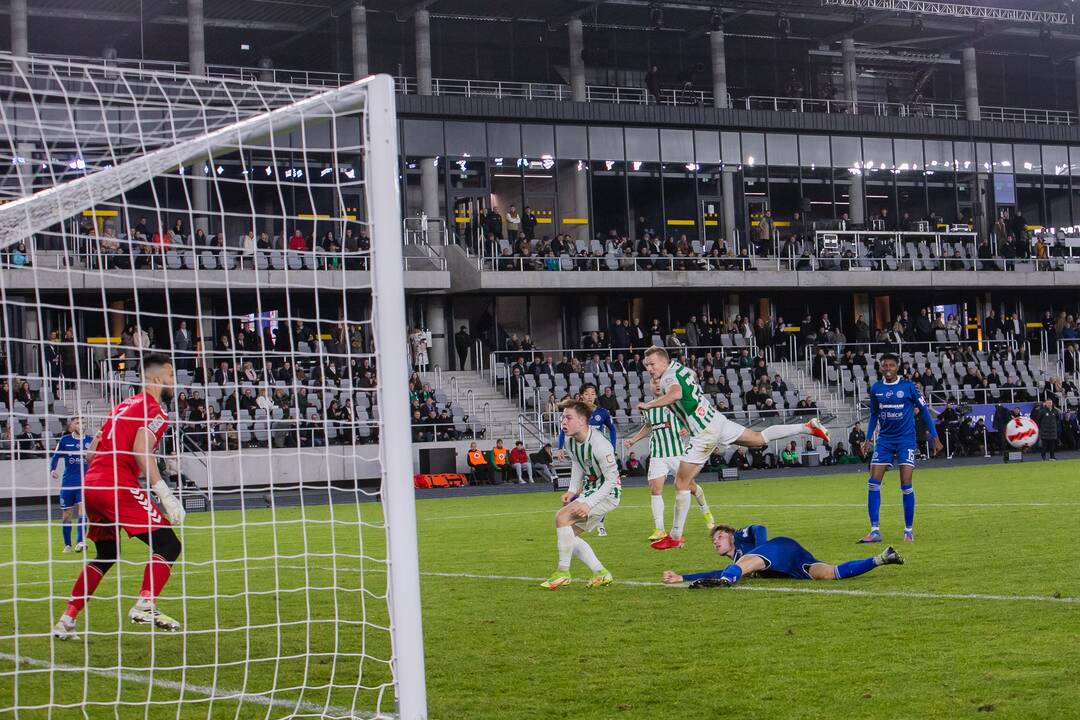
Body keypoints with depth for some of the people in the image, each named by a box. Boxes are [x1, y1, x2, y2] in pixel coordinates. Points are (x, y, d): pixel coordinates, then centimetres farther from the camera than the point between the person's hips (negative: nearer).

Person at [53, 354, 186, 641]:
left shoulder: (124, 405, 23)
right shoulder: (153, 410, -2)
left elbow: (92, 451, 23)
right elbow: (141, 451, -19)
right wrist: (164, 494, -20)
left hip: (91, 485, 9)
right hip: (118, 487, -9)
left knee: (106, 556, 24)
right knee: (168, 545, -6)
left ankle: (66, 620, 21)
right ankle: (145, 605, -24)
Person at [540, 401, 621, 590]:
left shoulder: (599, 445, -28)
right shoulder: (570, 440, -2)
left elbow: (612, 479, -24)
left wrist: (588, 504, -29)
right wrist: (573, 491, 4)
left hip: (608, 492, -10)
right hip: (590, 488, 10)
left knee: (562, 517, -23)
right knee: (568, 533, 7)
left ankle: (563, 573, -13)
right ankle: (601, 574, 12)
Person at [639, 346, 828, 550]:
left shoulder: (668, 378, -19)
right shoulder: (678, 366, 8)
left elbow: (676, 393, -43)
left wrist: (648, 404, -32)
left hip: (704, 433, -9)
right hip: (715, 419, 9)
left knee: (681, 483, -2)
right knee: (760, 439, 23)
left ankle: (675, 537, 2)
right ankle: (808, 427, 17)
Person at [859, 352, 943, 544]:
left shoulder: (908, 386, -6)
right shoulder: (876, 388, 4)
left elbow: (924, 410, 0)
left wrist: (934, 437, -1)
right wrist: (868, 439, 11)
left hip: (906, 439, -3)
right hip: (884, 440, 3)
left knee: (906, 485, -8)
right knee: (873, 483, -6)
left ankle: (909, 530, 5)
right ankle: (875, 531, -2)